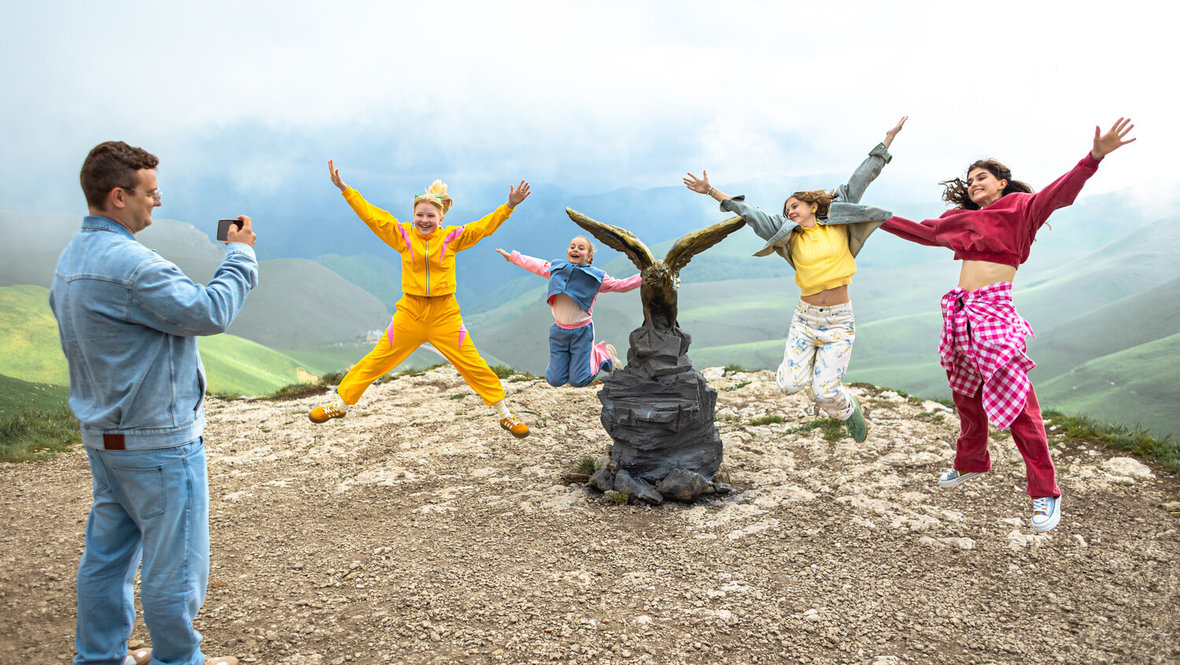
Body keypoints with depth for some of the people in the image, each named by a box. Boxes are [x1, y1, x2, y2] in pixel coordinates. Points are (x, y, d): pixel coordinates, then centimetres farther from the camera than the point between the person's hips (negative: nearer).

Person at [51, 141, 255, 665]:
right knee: (174, 562, 5)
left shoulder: (71, 257, 9)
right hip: (158, 438, -10)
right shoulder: (129, 262, -24)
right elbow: (209, 312, -24)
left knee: (108, 552, 19)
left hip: (103, 435, 10)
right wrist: (240, 255, -11)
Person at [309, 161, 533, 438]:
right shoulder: (403, 236, 1)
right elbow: (372, 215, 0)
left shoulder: (452, 237, -1)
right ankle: (340, 404, 25)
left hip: (445, 314, -1)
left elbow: (483, 226, -2)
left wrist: (509, 207, -13)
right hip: (410, 312, 1)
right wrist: (344, 189, -3)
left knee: (473, 365, 2)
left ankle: (504, 414, 17)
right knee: (375, 361, 7)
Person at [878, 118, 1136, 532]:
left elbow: (1057, 193, -13)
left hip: (995, 312, -6)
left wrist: (1094, 156, -28)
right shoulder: (962, 219, 20)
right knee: (966, 397, 16)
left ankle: (1045, 494, -2)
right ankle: (970, 463, 35)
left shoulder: (1019, 208, 3)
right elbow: (923, 232, 31)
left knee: (1017, 403, -9)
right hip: (961, 312, 7)